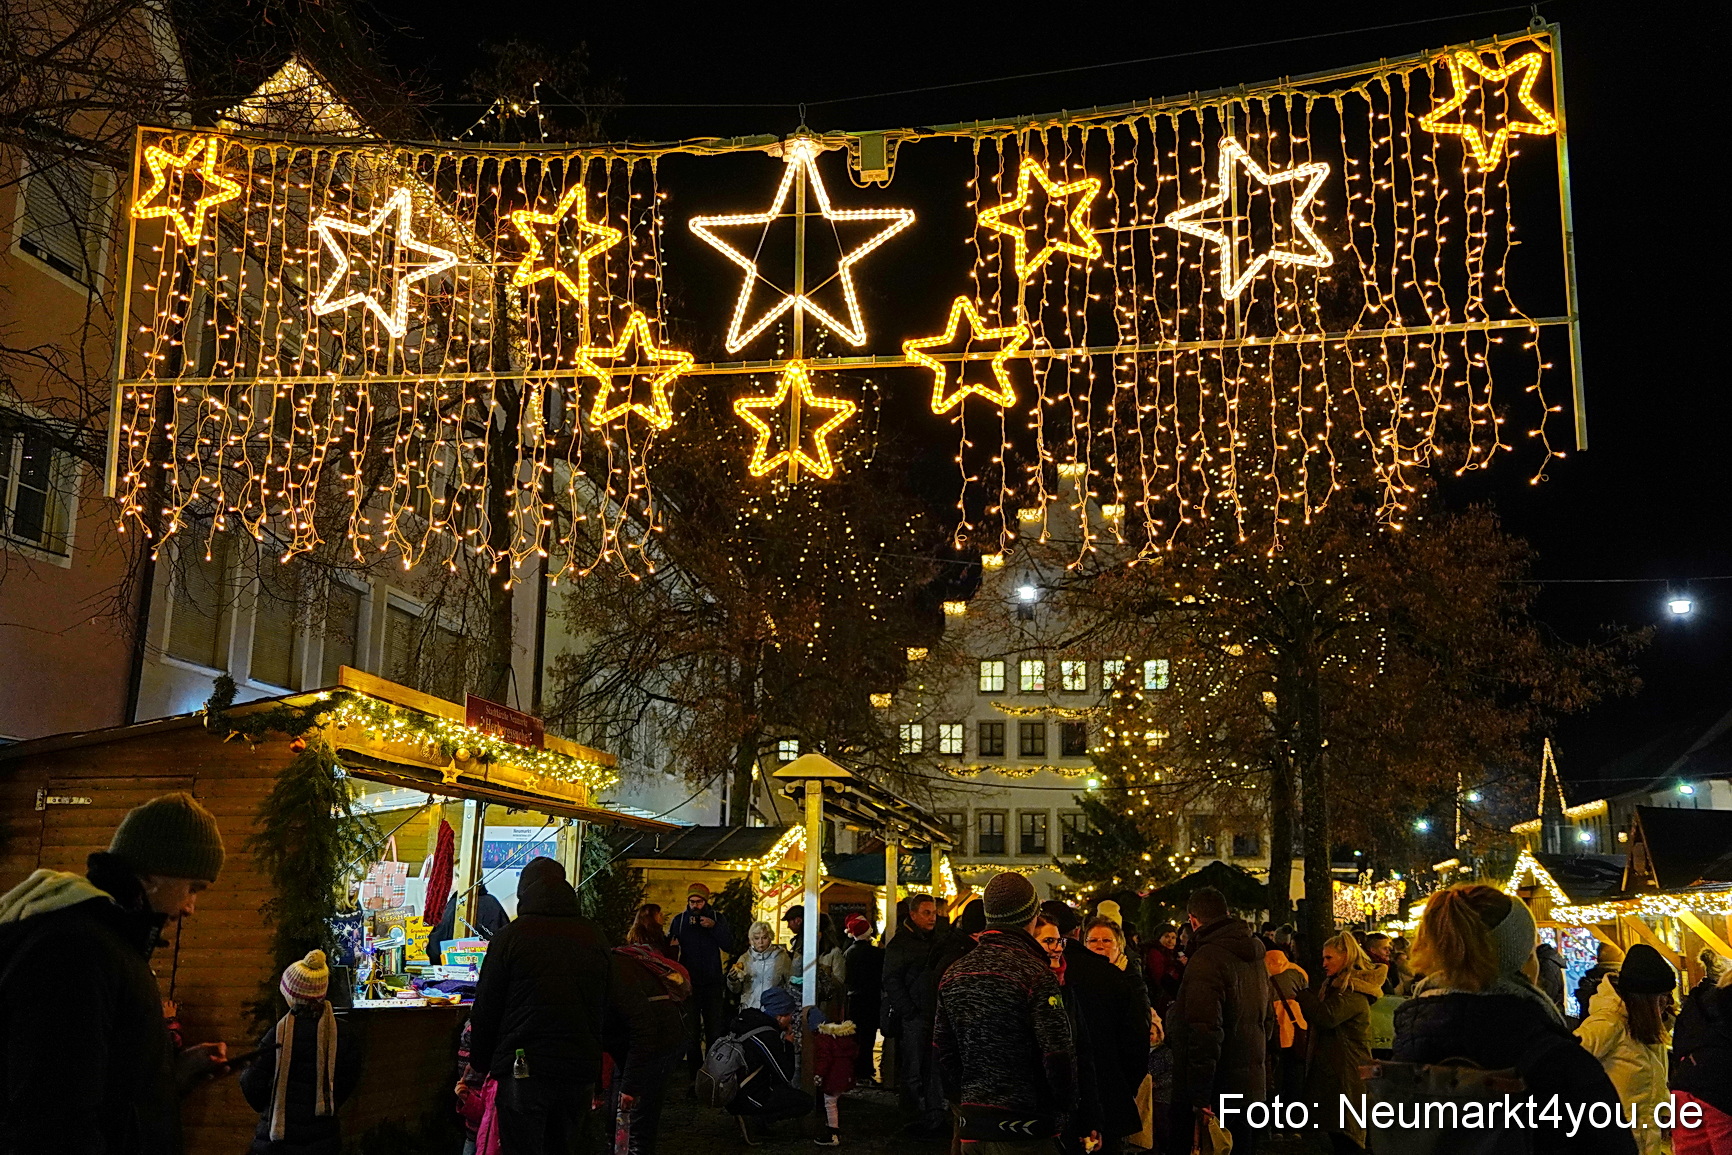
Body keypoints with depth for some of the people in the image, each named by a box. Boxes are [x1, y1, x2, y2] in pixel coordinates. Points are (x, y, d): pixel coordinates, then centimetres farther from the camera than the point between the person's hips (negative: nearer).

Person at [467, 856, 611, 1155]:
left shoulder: (509, 938, -6)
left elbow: (486, 1009, -2)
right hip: (581, 1070, 4)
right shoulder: (594, 938, 7)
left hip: (524, 1072, -4)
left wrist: (481, 1063, 10)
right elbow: (605, 1005, 12)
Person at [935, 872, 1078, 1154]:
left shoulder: (953, 974, 6)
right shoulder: (1034, 973, -15)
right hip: (1023, 1129, -6)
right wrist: (1066, 1107, 0)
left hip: (971, 1124, 6)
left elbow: (942, 1052, 12)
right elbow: (1058, 1054, -15)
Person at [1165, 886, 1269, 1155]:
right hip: (1250, 1086, 9)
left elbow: (1205, 1034, -23)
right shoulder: (1255, 956, 11)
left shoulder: (1206, 959, -18)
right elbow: (1266, 1019, 21)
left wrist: (1199, 1100, -20)